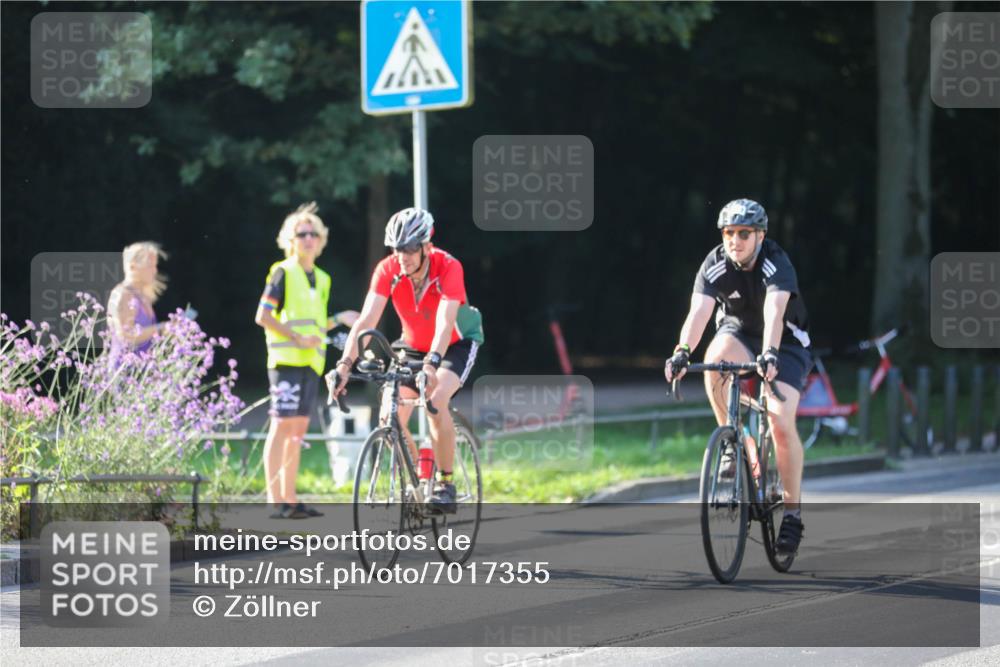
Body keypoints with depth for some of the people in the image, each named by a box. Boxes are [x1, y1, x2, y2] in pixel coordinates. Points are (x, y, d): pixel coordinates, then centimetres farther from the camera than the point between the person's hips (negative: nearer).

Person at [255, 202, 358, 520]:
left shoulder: (321, 279, 18)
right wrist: (297, 339, -16)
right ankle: (274, 499, -13)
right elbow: (263, 316, -10)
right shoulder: (283, 272, -4)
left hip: (311, 362, 7)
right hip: (286, 360, -7)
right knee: (282, 425, -11)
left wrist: (339, 319, 8)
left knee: (298, 430, 7)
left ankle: (290, 499, 10)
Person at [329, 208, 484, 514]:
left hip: (457, 344, -4)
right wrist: (345, 364, -42)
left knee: (436, 401, -30)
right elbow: (367, 319, -29)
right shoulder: (388, 270, -22)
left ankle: (445, 483, -17)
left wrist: (431, 364, -57)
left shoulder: (448, 268, -30)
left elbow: (445, 323, -41)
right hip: (413, 345, 4)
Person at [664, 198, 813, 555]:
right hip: (738, 331, 3)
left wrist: (769, 354, -61)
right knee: (714, 360, -34)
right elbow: (698, 311, -32)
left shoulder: (777, 264, -28)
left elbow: (774, 312, -44)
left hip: (785, 342, -3)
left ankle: (793, 511, -9)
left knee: (781, 421, -19)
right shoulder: (715, 264, -19)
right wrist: (682, 352, -50)